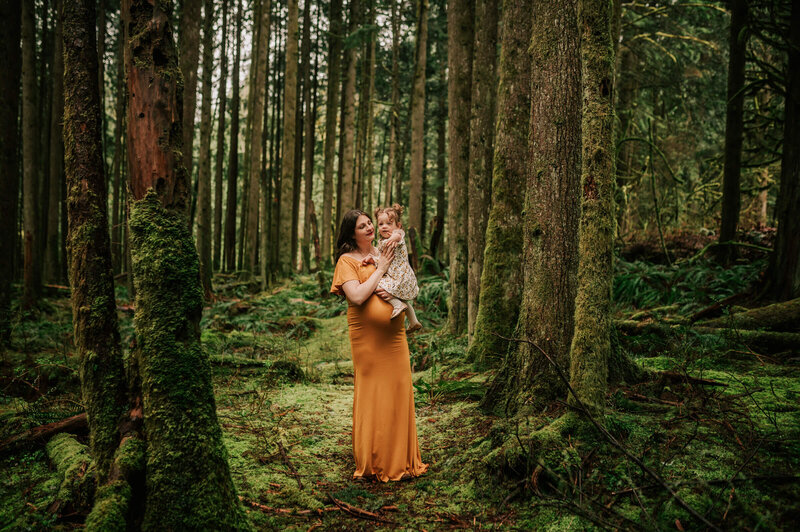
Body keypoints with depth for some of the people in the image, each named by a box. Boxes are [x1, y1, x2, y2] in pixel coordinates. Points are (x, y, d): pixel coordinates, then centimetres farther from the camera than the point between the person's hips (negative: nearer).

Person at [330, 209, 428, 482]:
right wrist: (380, 269, -9)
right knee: (371, 394, -1)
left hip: (393, 333, 5)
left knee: (399, 390, 5)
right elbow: (357, 296, -16)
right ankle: (372, 462, 13)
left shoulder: (385, 253, 14)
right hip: (366, 336, -5)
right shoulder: (347, 260, -2)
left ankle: (400, 459, 17)